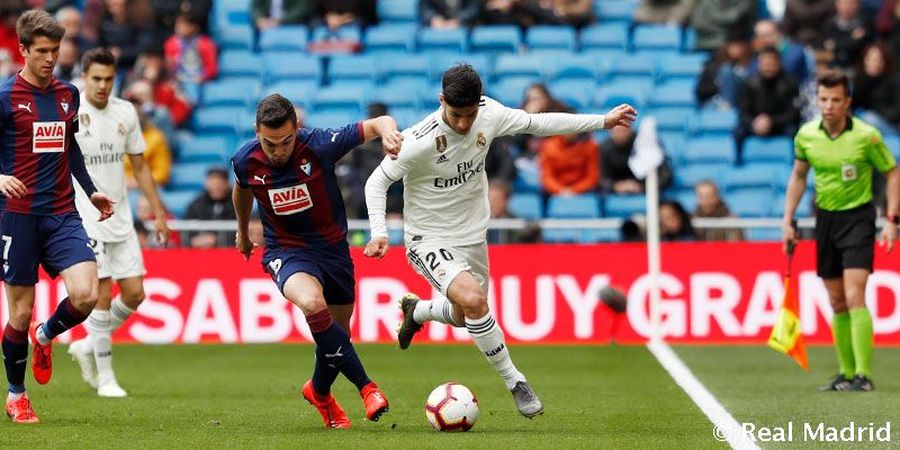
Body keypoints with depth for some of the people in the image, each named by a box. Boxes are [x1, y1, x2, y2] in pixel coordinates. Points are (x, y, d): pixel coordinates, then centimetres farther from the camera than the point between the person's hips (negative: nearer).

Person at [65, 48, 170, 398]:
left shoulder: (125, 113, 6)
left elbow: (139, 166, 15)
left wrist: (159, 214, 14)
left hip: (120, 219, 5)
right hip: (85, 220, -5)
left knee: (134, 294, 2)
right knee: (103, 295, -8)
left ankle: (88, 346, 24)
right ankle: (105, 377, 4)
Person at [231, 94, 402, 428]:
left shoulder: (319, 145, -21)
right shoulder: (246, 162, -13)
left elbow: (378, 123, -16)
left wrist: (388, 133, -40)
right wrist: (243, 231, 29)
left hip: (332, 247, 1)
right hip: (286, 252, -1)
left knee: (336, 336, 11)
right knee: (312, 304, -33)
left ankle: (319, 392, 45)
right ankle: (366, 388, -24)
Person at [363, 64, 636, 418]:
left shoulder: (489, 115, -13)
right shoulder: (419, 142, -27)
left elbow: (537, 123, 3)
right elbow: (377, 181, -15)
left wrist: (602, 121, 6)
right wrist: (379, 232, -28)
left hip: (472, 237, 6)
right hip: (431, 242, -6)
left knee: (465, 316, 21)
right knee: (474, 299, -30)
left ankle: (417, 310, 53)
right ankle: (514, 381, -14)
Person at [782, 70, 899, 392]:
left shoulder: (866, 136, -14)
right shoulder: (806, 135, -2)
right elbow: (798, 176, 14)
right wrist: (788, 220, 8)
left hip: (858, 217, -5)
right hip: (825, 218, 5)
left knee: (854, 298, -15)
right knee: (837, 303, 8)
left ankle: (863, 375, -15)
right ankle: (847, 373, 16)